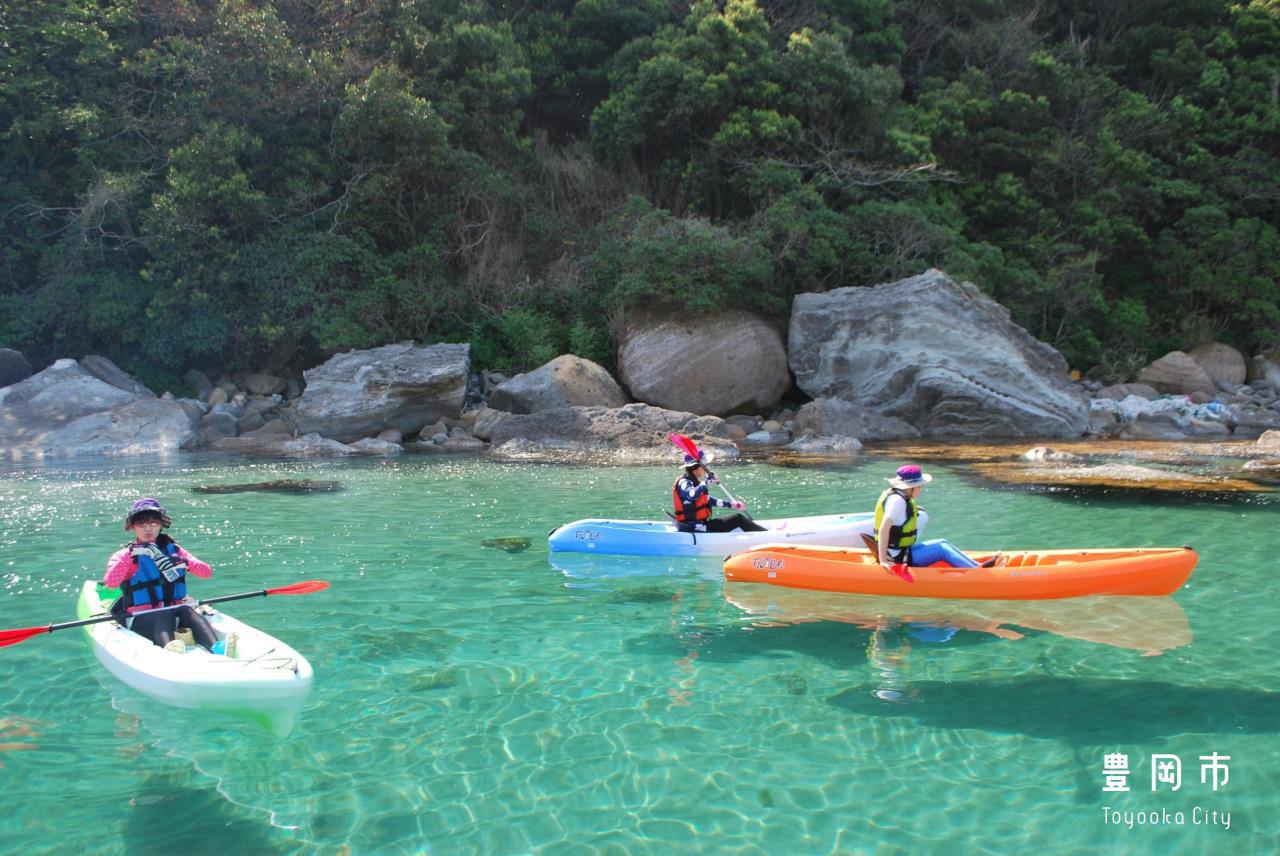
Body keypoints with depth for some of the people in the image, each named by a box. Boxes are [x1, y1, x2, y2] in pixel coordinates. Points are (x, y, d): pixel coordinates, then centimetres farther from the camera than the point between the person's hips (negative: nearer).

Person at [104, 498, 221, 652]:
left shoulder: (173, 550, 17)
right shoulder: (124, 555, 10)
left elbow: (207, 572, 4)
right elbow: (110, 583, -12)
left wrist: (182, 563, -13)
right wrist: (130, 555, -19)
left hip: (175, 611, 2)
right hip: (142, 619, -2)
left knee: (185, 611, -31)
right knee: (163, 616, -35)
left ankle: (215, 649, -58)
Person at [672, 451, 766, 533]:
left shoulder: (694, 482, 15)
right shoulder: (683, 483, -15)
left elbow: (708, 500, 25)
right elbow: (692, 495, -39)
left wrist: (731, 504, 21)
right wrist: (707, 482, -33)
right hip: (694, 528, -10)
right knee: (738, 519, -9)